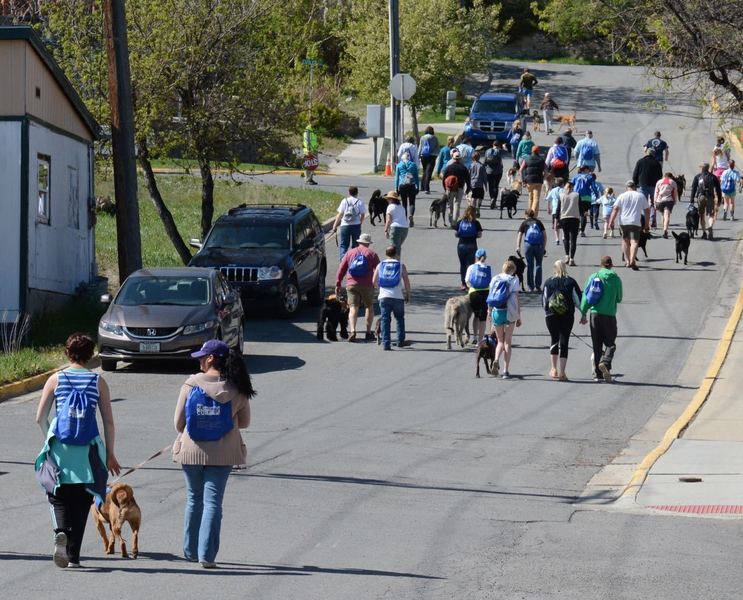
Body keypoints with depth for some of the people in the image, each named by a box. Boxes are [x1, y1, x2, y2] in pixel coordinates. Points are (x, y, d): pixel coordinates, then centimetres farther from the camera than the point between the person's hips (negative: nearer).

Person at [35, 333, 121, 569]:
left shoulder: (56, 379, 2)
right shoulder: (98, 382, 2)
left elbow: (40, 418, 2)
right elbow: (108, 422, 0)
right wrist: (110, 454, 9)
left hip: (59, 449, 0)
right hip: (88, 451, 0)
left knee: (58, 496, 11)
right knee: (81, 502, 10)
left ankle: (61, 532, -19)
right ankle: (73, 556, 8)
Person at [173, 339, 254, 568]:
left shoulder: (191, 384, -8)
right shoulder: (237, 389, -5)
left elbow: (178, 421, -2)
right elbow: (244, 421, 6)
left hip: (191, 451, 0)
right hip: (222, 454, 0)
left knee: (194, 500, 16)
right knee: (213, 501, 2)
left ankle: (191, 551, 24)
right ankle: (206, 554, -7)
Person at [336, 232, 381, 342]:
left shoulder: (350, 253, 12)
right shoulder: (371, 254, 6)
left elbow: (341, 269, 9)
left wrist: (338, 284, 11)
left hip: (351, 284, 1)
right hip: (367, 285, -1)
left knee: (353, 308, -4)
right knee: (369, 307, 16)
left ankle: (352, 331, -23)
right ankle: (368, 332, 16)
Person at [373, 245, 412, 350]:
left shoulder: (380, 265, 7)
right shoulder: (401, 266, 2)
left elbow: (374, 281, 7)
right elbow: (406, 282, -1)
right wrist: (408, 295, 12)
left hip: (384, 297, 1)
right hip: (398, 297, -1)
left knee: (385, 319, 2)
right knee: (400, 319, 16)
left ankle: (386, 343, -5)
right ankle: (400, 341, 19)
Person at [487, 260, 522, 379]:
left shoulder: (495, 279, 6)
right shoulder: (514, 280, -4)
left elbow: (489, 299, 7)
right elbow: (516, 300, -5)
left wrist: (489, 313, 17)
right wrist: (519, 317, 0)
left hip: (496, 312, 2)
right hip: (508, 313, -2)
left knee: (500, 341, 15)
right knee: (507, 342, 7)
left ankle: (496, 360, -14)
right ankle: (506, 371, 3)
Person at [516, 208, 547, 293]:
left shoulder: (524, 223, 13)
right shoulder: (538, 222, 16)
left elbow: (519, 235, 2)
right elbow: (544, 235, 10)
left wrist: (518, 247, -4)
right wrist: (544, 247, 13)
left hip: (528, 244, -1)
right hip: (539, 244, 1)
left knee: (530, 265, 6)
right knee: (538, 265, 9)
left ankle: (530, 287, 7)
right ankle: (538, 286, 6)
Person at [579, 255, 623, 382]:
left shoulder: (593, 277, 2)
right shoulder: (616, 279, 0)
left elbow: (585, 296, 0)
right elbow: (619, 299, 10)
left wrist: (583, 314, 4)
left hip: (595, 314, 2)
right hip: (610, 315, -2)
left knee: (597, 345, 8)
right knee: (610, 344, 5)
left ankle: (597, 374, 6)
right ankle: (605, 363, -23)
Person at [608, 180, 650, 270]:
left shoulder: (622, 196, 7)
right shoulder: (641, 196, 10)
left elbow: (615, 209, -2)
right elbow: (647, 211, 13)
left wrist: (611, 221, -3)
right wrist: (647, 224, 20)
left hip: (623, 222, 2)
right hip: (635, 222, -1)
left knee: (625, 240, 18)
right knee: (634, 241, -8)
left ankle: (627, 260, 23)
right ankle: (632, 260, -27)